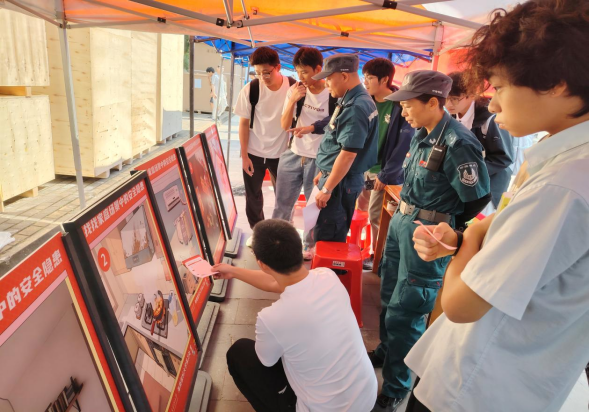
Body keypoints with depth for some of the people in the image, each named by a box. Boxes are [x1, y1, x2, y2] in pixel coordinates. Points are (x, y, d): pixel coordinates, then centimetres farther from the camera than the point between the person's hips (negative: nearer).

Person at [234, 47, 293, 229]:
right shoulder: (250, 89, -12)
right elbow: (244, 123, -4)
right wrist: (244, 155, -5)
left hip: (282, 153, 0)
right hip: (254, 153, 0)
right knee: (253, 196, 11)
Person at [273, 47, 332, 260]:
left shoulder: (332, 95, -11)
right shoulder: (295, 91, 1)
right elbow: (284, 125, -1)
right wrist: (292, 101, -13)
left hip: (318, 160, -3)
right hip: (293, 155, 3)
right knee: (283, 203, 11)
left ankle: (309, 246, 29)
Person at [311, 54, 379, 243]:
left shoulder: (356, 108, -22)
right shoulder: (350, 101, 10)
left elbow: (348, 154, -25)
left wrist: (326, 189, -20)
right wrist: (323, 173, 21)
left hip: (341, 183, -10)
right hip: (335, 177, 10)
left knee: (325, 239, 1)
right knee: (334, 236, 19)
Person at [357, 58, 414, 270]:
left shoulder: (401, 106, -15)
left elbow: (404, 144, -17)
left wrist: (386, 174, -18)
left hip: (383, 172, -6)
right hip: (363, 167, 6)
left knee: (376, 216, 3)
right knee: (358, 210, 14)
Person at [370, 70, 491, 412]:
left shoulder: (458, 144, -22)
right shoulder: (422, 135, 3)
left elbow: (478, 199, -16)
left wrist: (440, 230, -5)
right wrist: (404, 212, 11)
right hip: (401, 221, 9)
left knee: (405, 313, 2)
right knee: (389, 297, 23)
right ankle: (386, 352, 48)